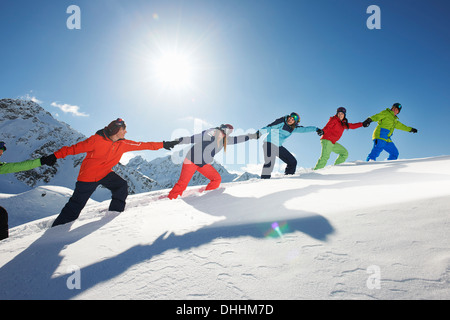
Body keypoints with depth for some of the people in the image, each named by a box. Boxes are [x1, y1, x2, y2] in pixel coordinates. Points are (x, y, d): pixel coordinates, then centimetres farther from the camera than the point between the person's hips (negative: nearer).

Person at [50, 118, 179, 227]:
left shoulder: (123, 144, -6)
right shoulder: (97, 140, -22)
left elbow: (142, 145, -4)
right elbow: (75, 148, -15)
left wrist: (163, 144, -5)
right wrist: (55, 156, -19)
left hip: (105, 173, 5)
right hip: (88, 175, -5)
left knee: (122, 186, -16)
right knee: (76, 205, 0)